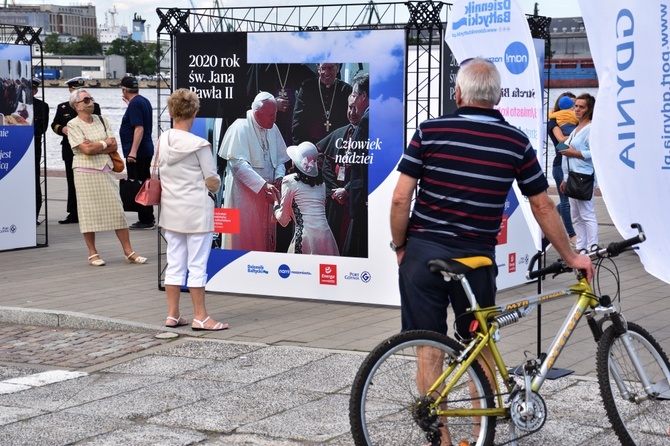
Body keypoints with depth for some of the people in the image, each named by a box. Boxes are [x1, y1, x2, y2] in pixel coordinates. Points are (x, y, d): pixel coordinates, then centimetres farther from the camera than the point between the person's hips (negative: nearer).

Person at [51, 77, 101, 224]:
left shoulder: (93, 107, 6)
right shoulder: (62, 108, 12)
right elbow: (55, 125, 12)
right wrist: (62, 129, -10)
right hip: (70, 151, 2)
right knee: (72, 183, 6)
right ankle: (74, 214, 11)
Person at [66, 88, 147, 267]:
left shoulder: (101, 120, 12)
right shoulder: (73, 125, -4)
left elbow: (114, 146, 5)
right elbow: (86, 149, -15)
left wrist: (94, 147, -9)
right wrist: (105, 142, -1)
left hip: (106, 170, 5)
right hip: (86, 172, -4)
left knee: (117, 210, 1)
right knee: (89, 212, -1)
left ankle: (128, 252, 4)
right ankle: (92, 254, 9)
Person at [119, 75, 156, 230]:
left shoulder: (134, 104, -17)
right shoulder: (144, 101, 12)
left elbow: (139, 128, -25)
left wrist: (133, 152, -28)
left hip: (137, 153, -10)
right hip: (146, 151, 10)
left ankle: (145, 220, -3)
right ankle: (148, 219, 22)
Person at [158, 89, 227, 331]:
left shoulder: (162, 141, 0)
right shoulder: (199, 145, -15)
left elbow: (159, 171, 10)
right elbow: (212, 182, -10)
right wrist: (216, 185, 12)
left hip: (170, 210, 6)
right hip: (196, 211, -6)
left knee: (174, 264, 12)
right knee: (197, 265, 2)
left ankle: (173, 314, 18)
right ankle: (200, 317, 8)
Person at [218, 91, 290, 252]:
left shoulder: (273, 129, 10)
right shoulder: (240, 128, -11)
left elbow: (280, 159, 14)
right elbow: (238, 163, -19)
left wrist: (279, 177, -8)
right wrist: (263, 185, -25)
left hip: (266, 195, 6)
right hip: (243, 195, -6)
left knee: (265, 239, 8)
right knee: (243, 240, -4)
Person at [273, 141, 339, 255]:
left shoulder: (289, 181, 3)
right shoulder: (321, 183, 17)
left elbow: (284, 220, 7)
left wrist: (276, 202, 27)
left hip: (305, 236, -5)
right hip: (326, 236, 5)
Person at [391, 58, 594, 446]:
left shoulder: (431, 132, -5)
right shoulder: (517, 142, -1)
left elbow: (401, 199, -8)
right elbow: (543, 206, 5)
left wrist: (399, 246, 7)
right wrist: (571, 257, 16)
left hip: (424, 252, -1)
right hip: (477, 258, 1)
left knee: (429, 349, 8)